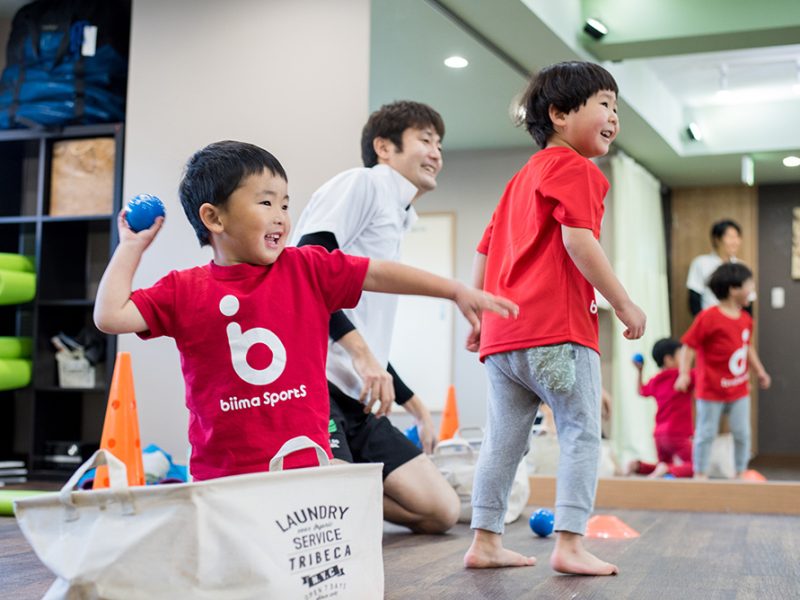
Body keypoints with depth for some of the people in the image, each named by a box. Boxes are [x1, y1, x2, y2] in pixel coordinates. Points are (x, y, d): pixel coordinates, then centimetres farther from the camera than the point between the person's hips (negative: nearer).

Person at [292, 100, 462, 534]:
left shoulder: (397, 221, 27)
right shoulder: (361, 184, 1)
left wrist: (416, 407, 32)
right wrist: (363, 355, -22)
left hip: (359, 399, 9)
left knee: (441, 512, 1)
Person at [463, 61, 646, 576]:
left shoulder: (522, 177, 25)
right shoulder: (573, 168, -3)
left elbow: (486, 249, 24)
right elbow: (578, 241, -16)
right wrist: (624, 303, -13)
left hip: (503, 333, 9)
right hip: (557, 330, -8)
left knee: (504, 440, 10)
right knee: (582, 434, -1)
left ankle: (485, 541, 13)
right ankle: (570, 544, -4)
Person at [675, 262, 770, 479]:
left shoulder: (745, 319, 5)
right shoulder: (708, 317, -17)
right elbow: (689, 346, -15)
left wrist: (760, 371, 23)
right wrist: (684, 374, -23)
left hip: (739, 389, 6)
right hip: (711, 390, -6)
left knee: (742, 433, 9)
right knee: (706, 434, 3)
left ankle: (741, 473, 25)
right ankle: (700, 474, 16)